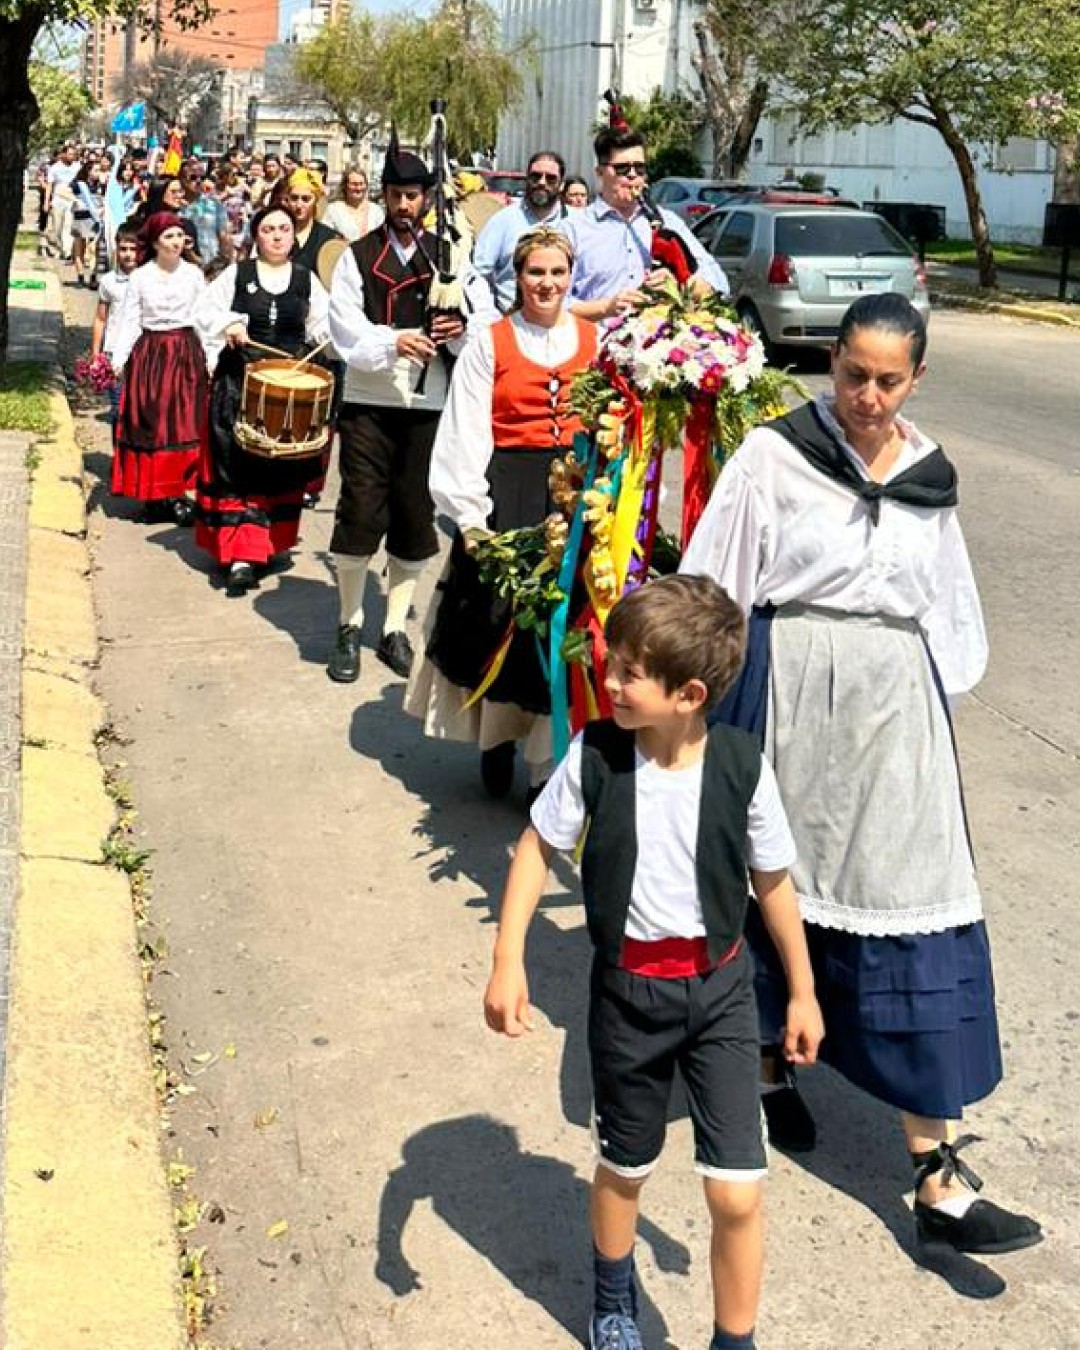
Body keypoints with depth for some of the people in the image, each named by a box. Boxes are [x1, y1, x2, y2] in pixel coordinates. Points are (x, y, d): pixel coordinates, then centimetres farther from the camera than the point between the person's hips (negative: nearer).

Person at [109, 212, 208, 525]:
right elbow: (130, 322, 2)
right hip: (150, 356, 0)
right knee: (149, 425, 1)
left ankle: (176, 494, 5)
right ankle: (153, 495, 8)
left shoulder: (193, 274, 4)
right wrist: (118, 359, -6)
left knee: (183, 425, -1)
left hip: (187, 355, 0)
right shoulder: (140, 277, 2)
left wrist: (212, 357, -1)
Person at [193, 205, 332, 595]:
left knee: (281, 467, 5)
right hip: (239, 382, -2)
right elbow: (205, 307, 2)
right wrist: (227, 324, -16)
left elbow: (322, 326, 7)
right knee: (236, 466, -7)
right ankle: (241, 557, -8)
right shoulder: (237, 273, 4)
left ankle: (268, 544, 21)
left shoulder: (307, 279, 8)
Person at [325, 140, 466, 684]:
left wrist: (458, 330, -14)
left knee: (415, 521, 7)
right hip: (369, 404, -2)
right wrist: (395, 341, -25)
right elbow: (346, 333, -8)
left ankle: (395, 630, 19)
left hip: (428, 406, 2)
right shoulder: (358, 257, 3)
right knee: (360, 517, -3)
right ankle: (349, 629, 13)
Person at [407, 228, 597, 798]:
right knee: (503, 616, 0)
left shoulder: (593, 339, 9)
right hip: (507, 494, -2)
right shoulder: (489, 343, 1)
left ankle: (550, 757, 9)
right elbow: (466, 435, -3)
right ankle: (498, 738, 19)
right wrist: (470, 518, -10)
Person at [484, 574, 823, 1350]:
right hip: (628, 988, 1)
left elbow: (773, 880, -2)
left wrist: (803, 992, 6)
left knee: (738, 1192, -5)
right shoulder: (594, 755, -15)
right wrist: (508, 961, -7)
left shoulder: (741, 766, -16)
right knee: (624, 1167, 20)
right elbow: (540, 847, -2)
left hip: (719, 987, -1)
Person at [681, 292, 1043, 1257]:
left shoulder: (929, 475, 8)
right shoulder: (776, 454, -4)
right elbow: (715, 588, -3)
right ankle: (770, 1064, 40)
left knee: (919, 918, -1)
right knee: (778, 884, 11)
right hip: (791, 696, -2)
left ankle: (939, 1177, 2)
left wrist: (939, 699, 13)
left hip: (896, 708, 3)